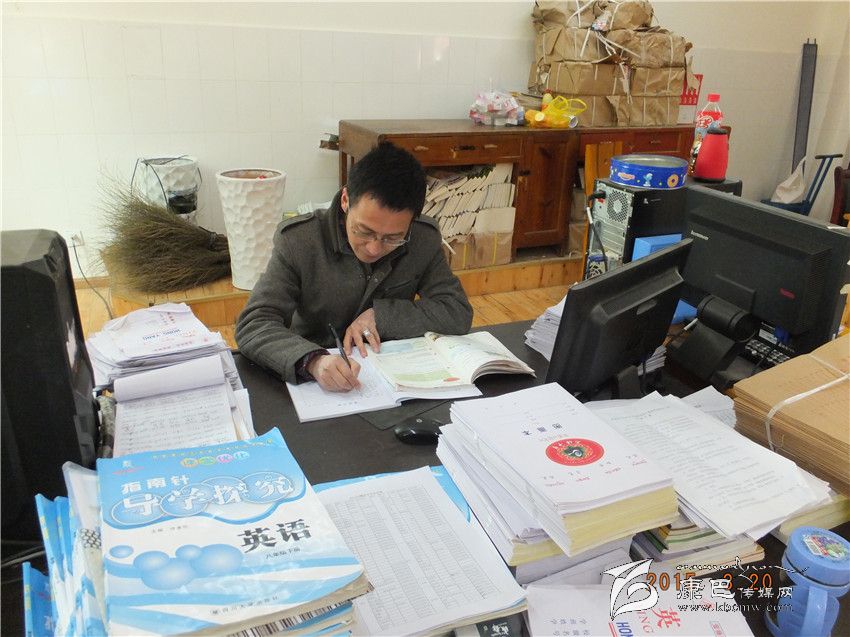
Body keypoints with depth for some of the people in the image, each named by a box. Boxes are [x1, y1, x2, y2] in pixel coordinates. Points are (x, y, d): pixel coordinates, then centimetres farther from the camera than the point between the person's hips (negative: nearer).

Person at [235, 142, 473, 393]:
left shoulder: (425, 239, -7)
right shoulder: (297, 240, -14)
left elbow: (459, 314, -6)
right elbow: (252, 326, -20)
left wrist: (380, 315, -16)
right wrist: (313, 360, -38)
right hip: (311, 381, -1)